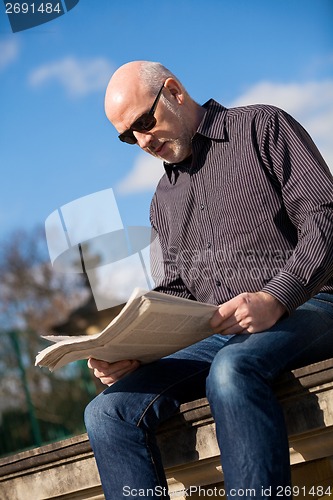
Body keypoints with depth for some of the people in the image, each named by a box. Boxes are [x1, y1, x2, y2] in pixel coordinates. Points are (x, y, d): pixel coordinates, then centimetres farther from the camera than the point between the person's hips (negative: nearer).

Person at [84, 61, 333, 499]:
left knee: (232, 370, -40)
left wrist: (274, 300, -20)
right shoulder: (164, 200, 24)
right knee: (108, 412, -15)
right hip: (218, 335, 6)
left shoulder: (261, 127, 5)